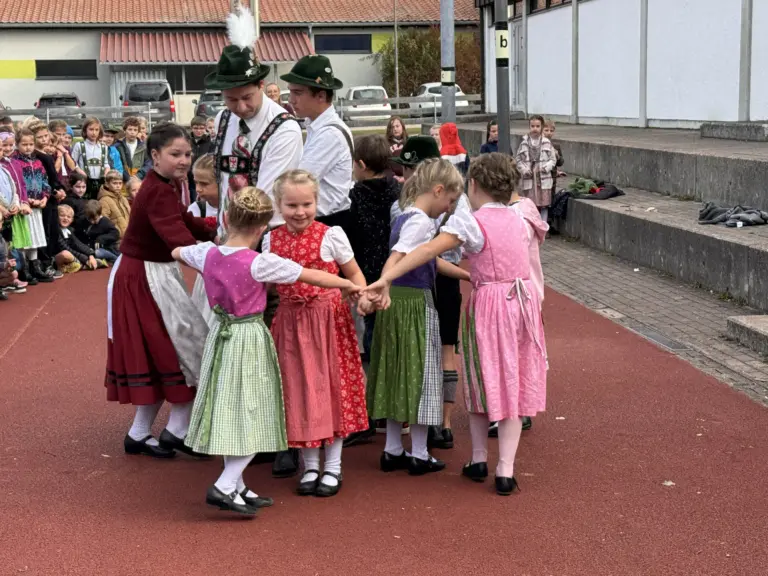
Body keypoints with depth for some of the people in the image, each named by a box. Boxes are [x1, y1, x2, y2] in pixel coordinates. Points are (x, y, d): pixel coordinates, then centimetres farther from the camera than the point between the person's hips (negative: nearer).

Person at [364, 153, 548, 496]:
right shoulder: (519, 219, 8)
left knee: (482, 381, 12)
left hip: (488, 303, -4)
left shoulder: (471, 223, -11)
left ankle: (479, 460, 25)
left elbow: (426, 252, -22)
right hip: (524, 298, 4)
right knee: (513, 383, 7)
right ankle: (505, 471, 6)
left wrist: (385, 280, -26)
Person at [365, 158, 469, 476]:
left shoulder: (405, 217, 14)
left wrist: (469, 276, 28)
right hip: (414, 303, -9)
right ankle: (419, 455, 10)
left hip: (398, 302, 9)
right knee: (419, 374, 1)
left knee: (399, 374, 14)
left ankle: (393, 450, 21)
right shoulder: (420, 221, -15)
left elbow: (433, 261, 23)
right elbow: (395, 258, -30)